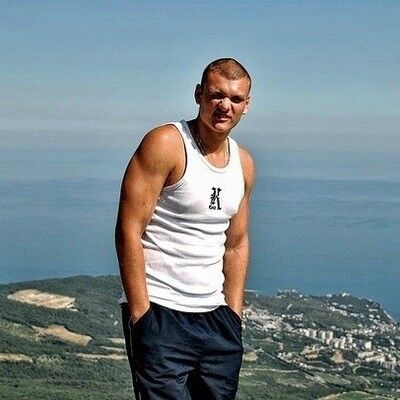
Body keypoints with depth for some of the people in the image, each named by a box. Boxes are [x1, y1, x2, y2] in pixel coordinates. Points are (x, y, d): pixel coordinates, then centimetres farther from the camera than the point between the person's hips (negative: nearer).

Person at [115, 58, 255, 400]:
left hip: (216, 315, 7)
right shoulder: (165, 144, -9)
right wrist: (140, 313, -16)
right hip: (159, 310, -7)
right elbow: (129, 231, -14)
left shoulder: (244, 163, 12)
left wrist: (234, 315, 13)